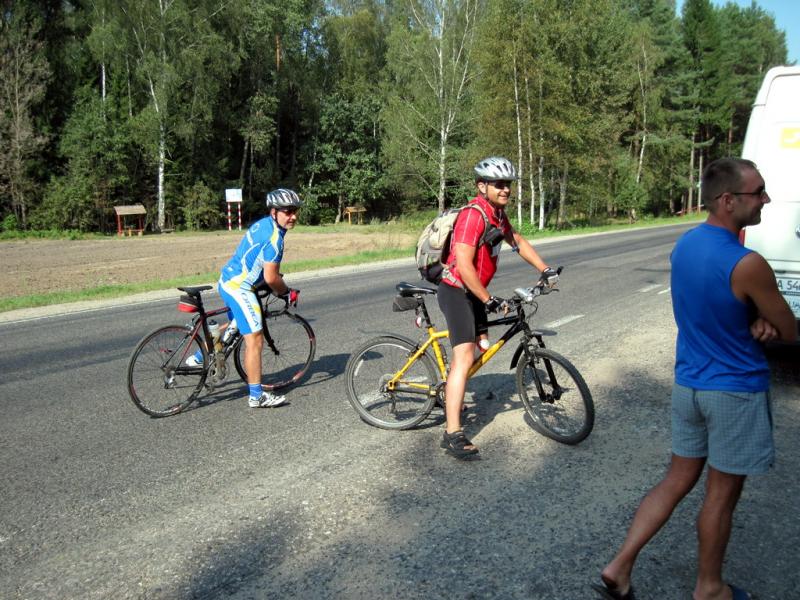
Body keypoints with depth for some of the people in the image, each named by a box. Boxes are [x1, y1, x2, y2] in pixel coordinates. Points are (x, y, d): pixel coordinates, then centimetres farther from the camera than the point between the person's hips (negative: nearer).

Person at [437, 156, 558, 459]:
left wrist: (545, 270, 15)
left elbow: (517, 241, 21)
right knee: (464, 357, -17)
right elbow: (464, 266, -29)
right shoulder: (474, 215, -23)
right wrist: (489, 300, -23)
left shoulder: (497, 212, 7)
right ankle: (453, 434, -17)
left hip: (473, 292, 10)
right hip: (456, 291, -10)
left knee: (482, 346, 17)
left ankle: (450, 398, 38)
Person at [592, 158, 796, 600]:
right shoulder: (747, 265, -24)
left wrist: (757, 320, -6)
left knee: (677, 481, 17)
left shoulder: (685, 244, 1)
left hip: (687, 383, 7)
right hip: (736, 392, -7)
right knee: (722, 493, 11)